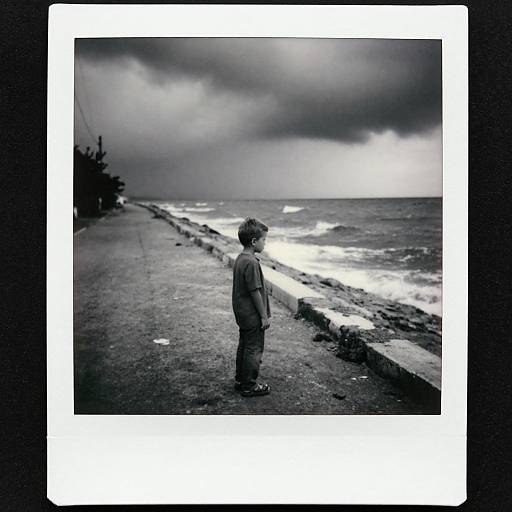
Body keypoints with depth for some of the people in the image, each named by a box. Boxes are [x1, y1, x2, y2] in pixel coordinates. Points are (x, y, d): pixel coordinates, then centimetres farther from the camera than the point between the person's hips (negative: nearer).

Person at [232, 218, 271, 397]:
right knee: (254, 349, 2)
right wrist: (264, 316, -15)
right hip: (253, 316, -10)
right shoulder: (251, 263, -24)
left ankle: (240, 380, 30)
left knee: (244, 346, 19)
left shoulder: (239, 259, 6)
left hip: (242, 314, 10)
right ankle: (249, 386, 12)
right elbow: (255, 292, -22)